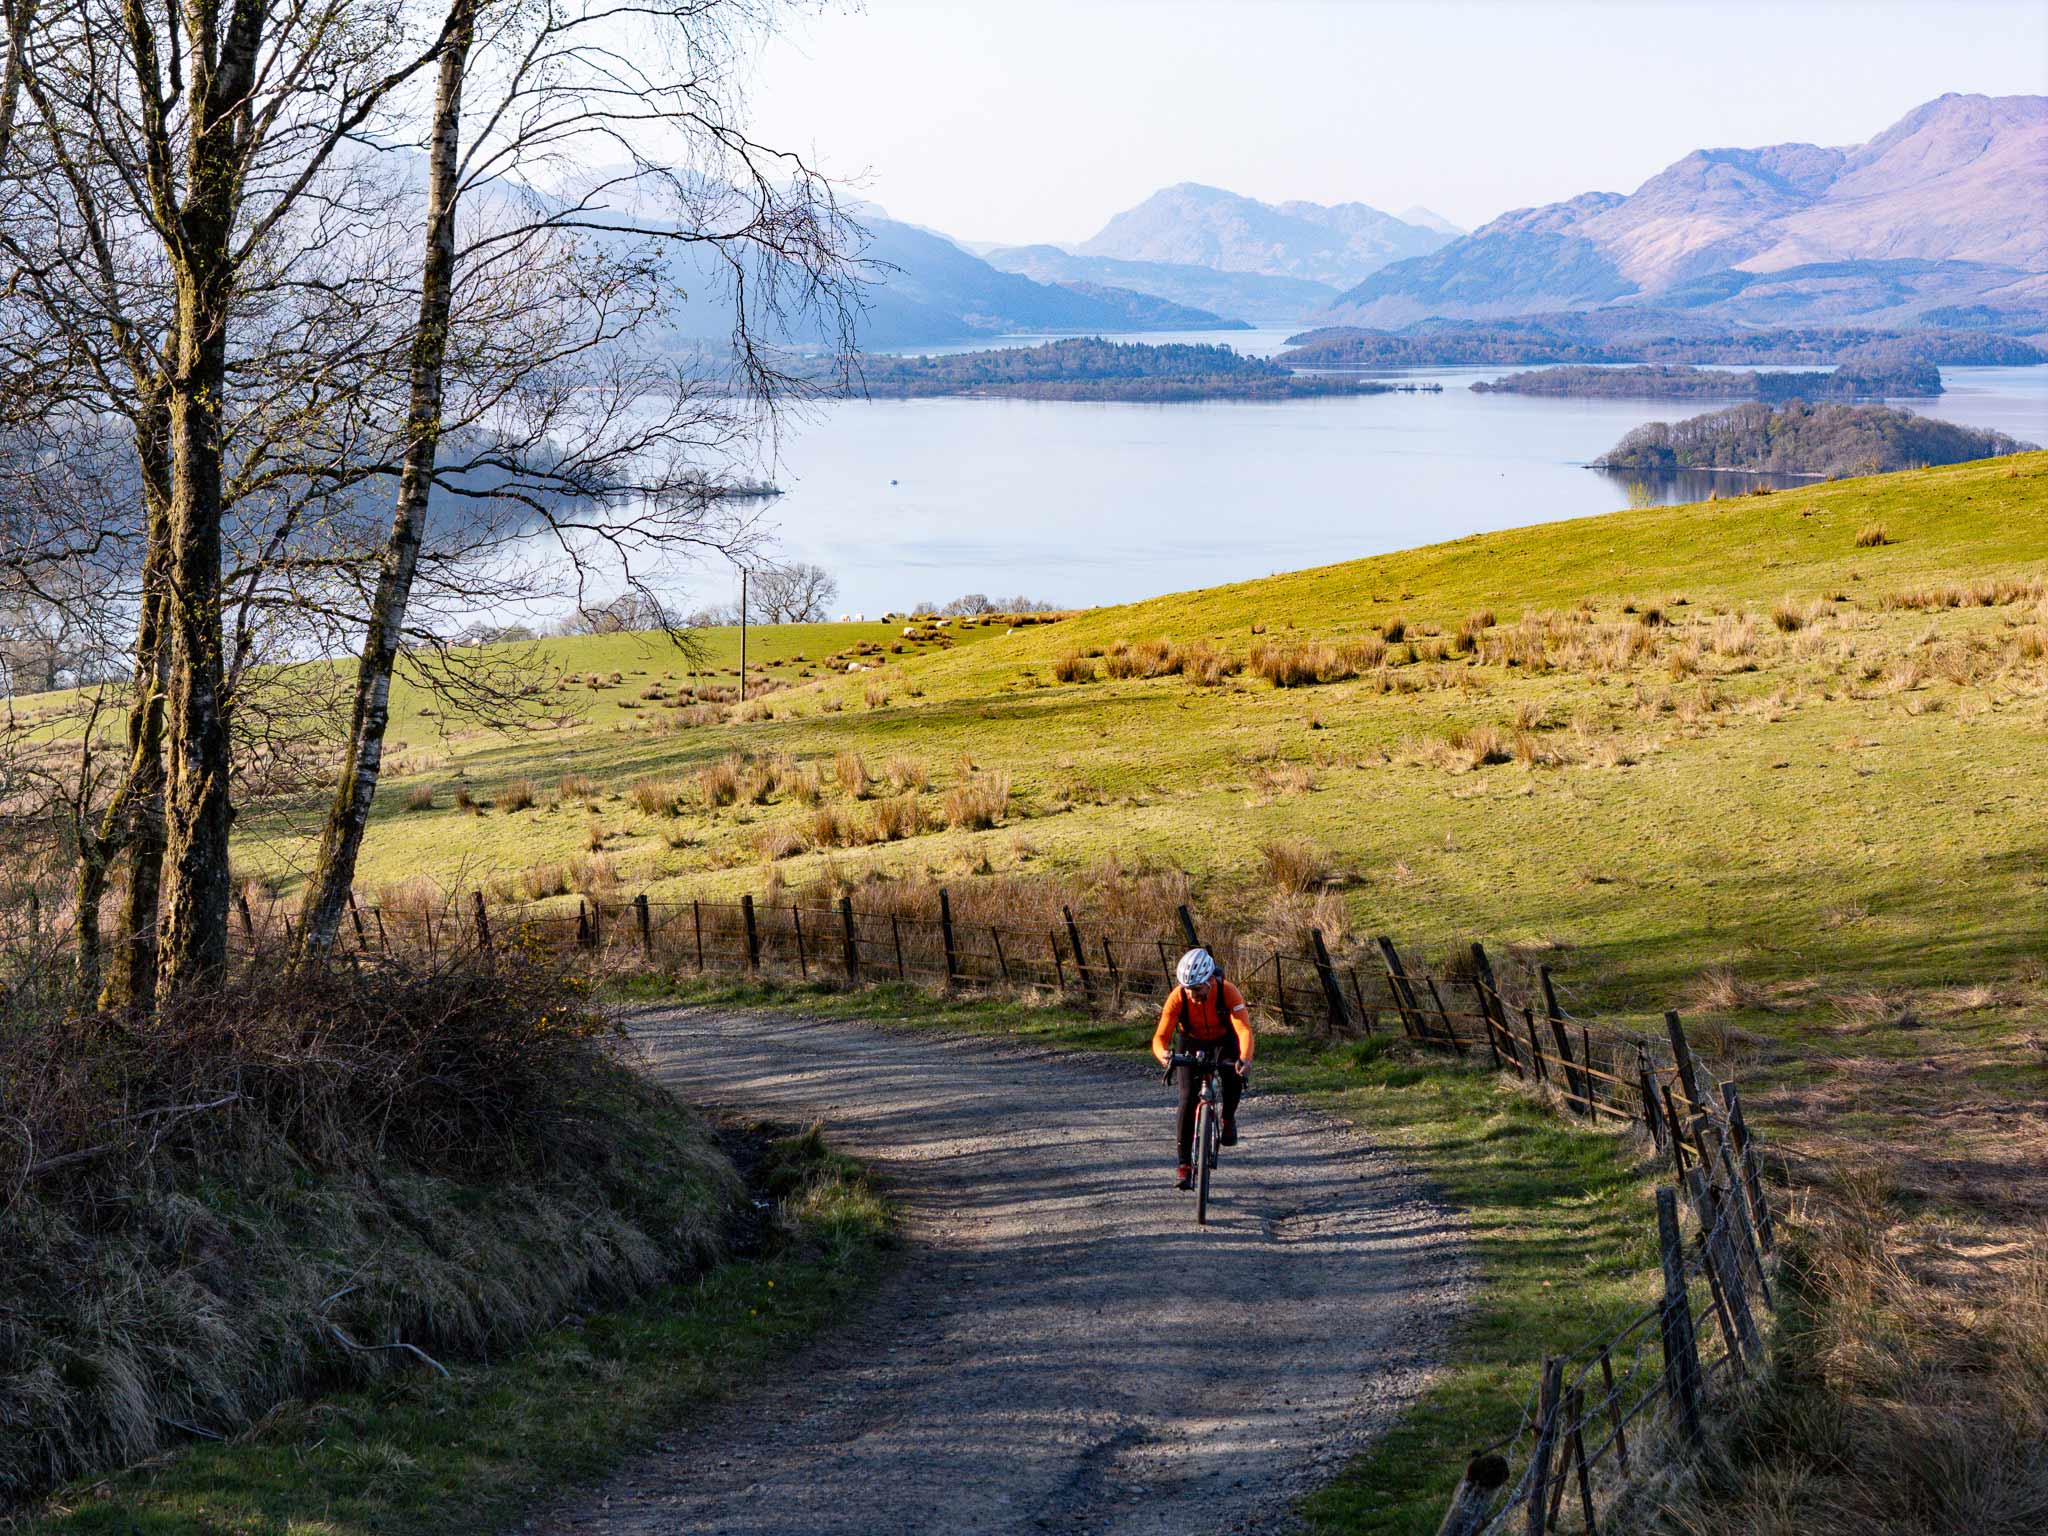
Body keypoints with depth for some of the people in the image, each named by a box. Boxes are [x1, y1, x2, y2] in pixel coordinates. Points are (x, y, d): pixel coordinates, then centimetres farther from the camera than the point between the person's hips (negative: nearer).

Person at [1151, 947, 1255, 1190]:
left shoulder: (1227, 992, -33)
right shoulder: (1177, 997, -29)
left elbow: (1244, 1029, -42)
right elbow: (1161, 1036, -30)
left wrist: (1245, 1059, -62)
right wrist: (1163, 1053, -55)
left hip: (1223, 1041, -1)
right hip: (1192, 1044, 1)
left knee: (1234, 1076, -31)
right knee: (1187, 1100, -14)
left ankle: (1228, 1119, 0)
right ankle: (1184, 1164, -6)